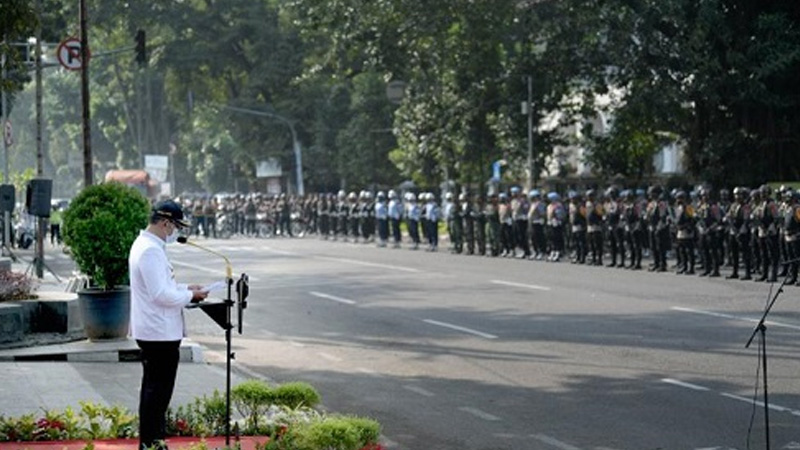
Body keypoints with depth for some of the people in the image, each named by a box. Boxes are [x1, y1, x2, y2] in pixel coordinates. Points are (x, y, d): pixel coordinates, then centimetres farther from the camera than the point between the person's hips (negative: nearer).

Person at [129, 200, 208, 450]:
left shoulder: (144, 244, 14)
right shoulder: (151, 251, -21)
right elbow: (161, 294, -25)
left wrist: (185, 289, 12)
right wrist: (190, 295, -12)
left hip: (150, 332, 11)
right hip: (160, 333, -11)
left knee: (153, 388, 17)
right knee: (158, 389, -5)